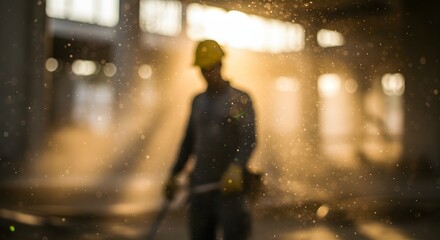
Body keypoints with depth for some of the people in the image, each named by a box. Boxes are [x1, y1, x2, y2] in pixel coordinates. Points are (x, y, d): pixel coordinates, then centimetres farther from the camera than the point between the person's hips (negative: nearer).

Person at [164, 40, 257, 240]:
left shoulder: (240, 99, -2)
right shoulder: (198, 101, 15)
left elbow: (249, 139, -13)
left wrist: (236, 168, -29)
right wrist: (174, 174, 18)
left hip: (229, 186, -5)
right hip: (199, 186, 5)